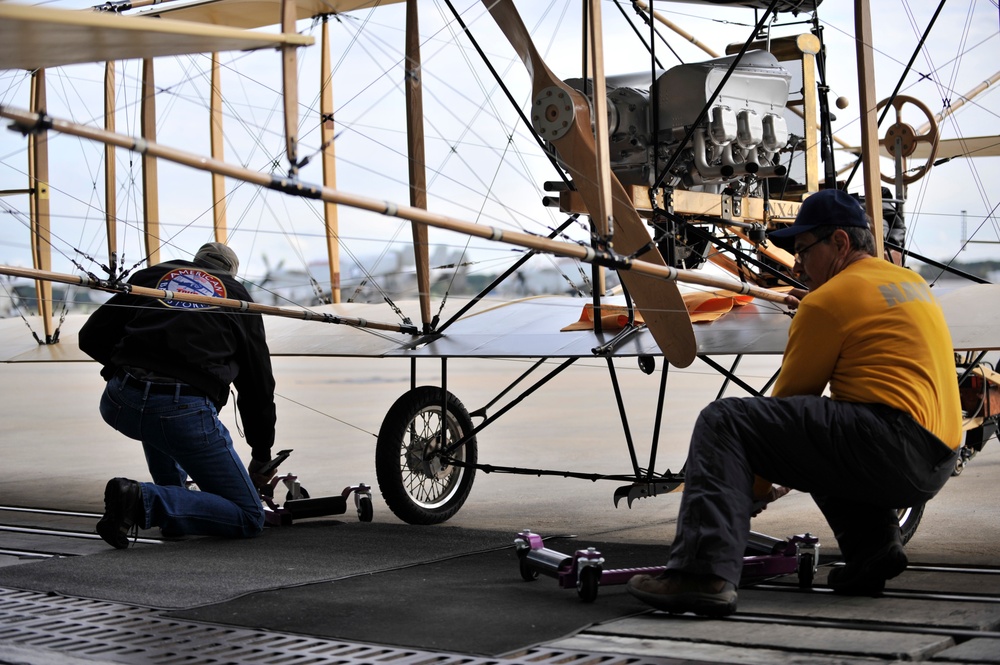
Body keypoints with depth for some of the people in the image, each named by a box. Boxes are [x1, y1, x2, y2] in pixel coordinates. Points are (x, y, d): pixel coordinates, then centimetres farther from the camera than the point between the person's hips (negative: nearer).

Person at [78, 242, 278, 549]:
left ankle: (175, 497, 35)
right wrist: (261, 456, 39)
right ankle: (144, 501, -14)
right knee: (249, 518, 5)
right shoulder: (238, 296, 22)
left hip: (117, 405, 4)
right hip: (186, 410, -4)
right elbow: (258, 385, 26)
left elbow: (91, 339, 18)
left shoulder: (150, 275, 24)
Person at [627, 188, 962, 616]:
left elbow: (788, 401, 3)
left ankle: (705, 573, -27)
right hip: (936, 465, 10)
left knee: (723, 422, -12)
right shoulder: (912, 282, 24)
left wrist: (756, 488, 15)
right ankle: (872, 546, 17)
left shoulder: (827, 300, -2)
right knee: (820, 431, 37)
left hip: (892, 443, -9)